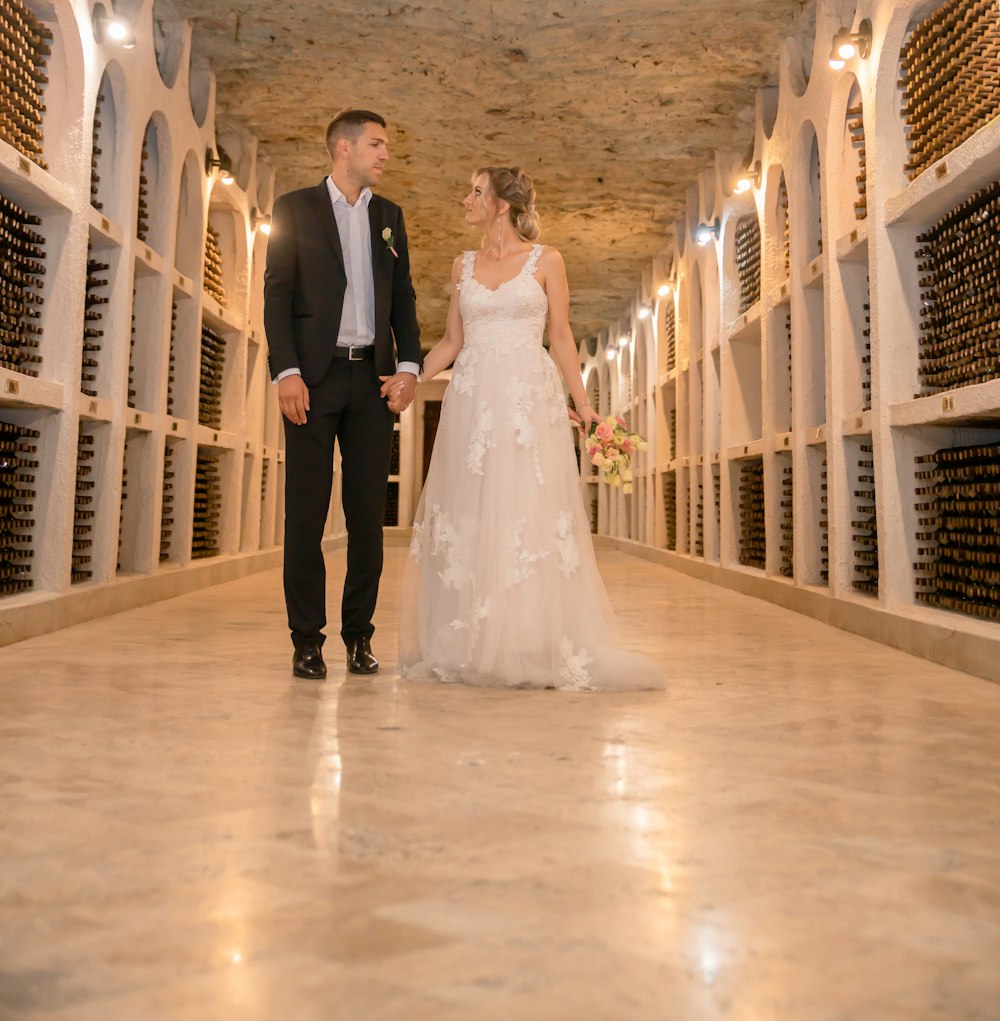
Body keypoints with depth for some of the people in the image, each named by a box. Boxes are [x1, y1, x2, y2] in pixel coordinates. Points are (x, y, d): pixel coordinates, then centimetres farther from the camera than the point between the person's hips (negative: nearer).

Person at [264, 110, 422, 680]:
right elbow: (277, 293, -1)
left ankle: (359, 636, 13)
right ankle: (308, 640, 7)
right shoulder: (295, 209, 6)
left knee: (369, 515, 3)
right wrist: (286, 371, -12)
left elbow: (403, 296, 15)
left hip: (373, 378, 4)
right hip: (314, 377, -3)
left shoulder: (389, 216, 17)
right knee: (306, 514, -1)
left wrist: (409, 364, 0)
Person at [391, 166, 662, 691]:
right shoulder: (463, 265, 14)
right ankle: (468, 647, 10)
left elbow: (561, 337, 4)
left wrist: (582, 402, -2)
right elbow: (452, 342, 14)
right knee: (466, 517, 1)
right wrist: (410, 380, 1)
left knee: (531, 516, -5)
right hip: (472, 399, 4)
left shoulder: (545, 260, 4)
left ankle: (537, 647, 5)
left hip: (529, 397, -3)